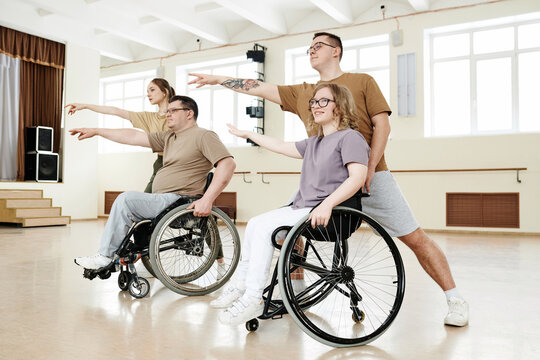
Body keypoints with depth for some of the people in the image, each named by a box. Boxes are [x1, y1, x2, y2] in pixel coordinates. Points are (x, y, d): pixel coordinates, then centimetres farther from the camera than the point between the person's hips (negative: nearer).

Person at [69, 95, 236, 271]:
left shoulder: (203, 136, -7)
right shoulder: (168, 137, 19)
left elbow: (228, 164, -19)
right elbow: (133, 136, 19)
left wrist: (206, 200, -27)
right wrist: (95, 131, 18)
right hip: (161, 200, 10)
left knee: (126, 199, -18)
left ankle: (105, 256, -7)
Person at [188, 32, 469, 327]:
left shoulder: (362, 82, 6)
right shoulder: (302, 93, 16)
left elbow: (382, 125, -2)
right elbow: (259, 88, 16)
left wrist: (369, 168, -14)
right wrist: (217, 79, 15)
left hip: (371, 177, -3)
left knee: (415, 238, -4)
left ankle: (455, 300, 13)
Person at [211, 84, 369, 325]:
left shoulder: (350, 137, -6)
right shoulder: (314, 143, 21)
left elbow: (357, 177, -19)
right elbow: (282, 146, 28)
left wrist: (326, 205, -29)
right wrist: (248, 134, 35)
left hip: (329, 213, -9)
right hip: (302, 207, 9)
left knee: (263, 226, -18)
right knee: (255, 224, 3)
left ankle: (252, 299, -14)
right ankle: (241, 285, 11)